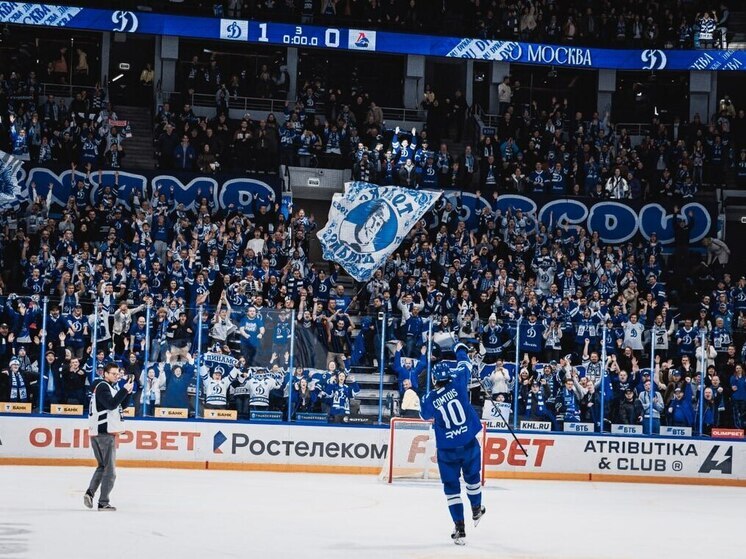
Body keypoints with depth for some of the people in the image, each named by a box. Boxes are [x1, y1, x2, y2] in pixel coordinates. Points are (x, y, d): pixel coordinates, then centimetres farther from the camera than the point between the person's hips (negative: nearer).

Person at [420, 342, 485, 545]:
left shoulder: (429, 399, -11)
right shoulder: (457, 384, -11)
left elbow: (427, 416, 12)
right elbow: (465, 366, 8)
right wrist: (460, 350, 27)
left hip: (447, 449, -2)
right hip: (469, 443, 2)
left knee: (451, 487, 6)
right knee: (472, 477, 25)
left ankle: (460, 529, 2)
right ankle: (476, 511, 45)